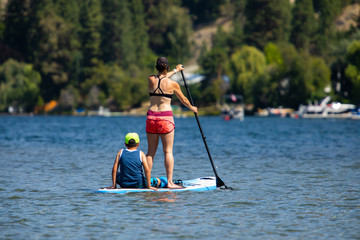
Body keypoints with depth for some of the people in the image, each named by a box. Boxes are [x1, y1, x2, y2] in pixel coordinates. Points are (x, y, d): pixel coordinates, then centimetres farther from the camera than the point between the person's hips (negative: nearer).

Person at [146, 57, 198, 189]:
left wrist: (176, 70, 42)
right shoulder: (172, 84, -4)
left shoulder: (151, 80, 3)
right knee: (168, 151, -1)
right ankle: (170, 182, -4)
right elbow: (183, 100, 11)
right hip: (166, 118, -3)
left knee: (151, 151, 9)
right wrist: (192, 108, 32)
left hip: (151, 117, 3)